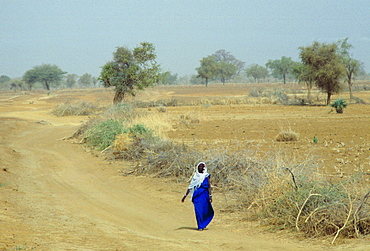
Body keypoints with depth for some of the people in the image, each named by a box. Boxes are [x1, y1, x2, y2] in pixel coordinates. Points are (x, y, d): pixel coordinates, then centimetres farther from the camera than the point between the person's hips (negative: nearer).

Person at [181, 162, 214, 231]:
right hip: (196, 194, 1)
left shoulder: (206, 176, 4)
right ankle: (200, 226, 2)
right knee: (198, 210, -5)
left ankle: (203, 224, 24)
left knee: (206, 210, 1)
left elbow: (209, 186, -1)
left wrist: (210, 195, -11)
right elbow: (190, 186, 11)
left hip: (204, 194, -1)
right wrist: (185, 195, 8)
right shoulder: (195, 176, 10)